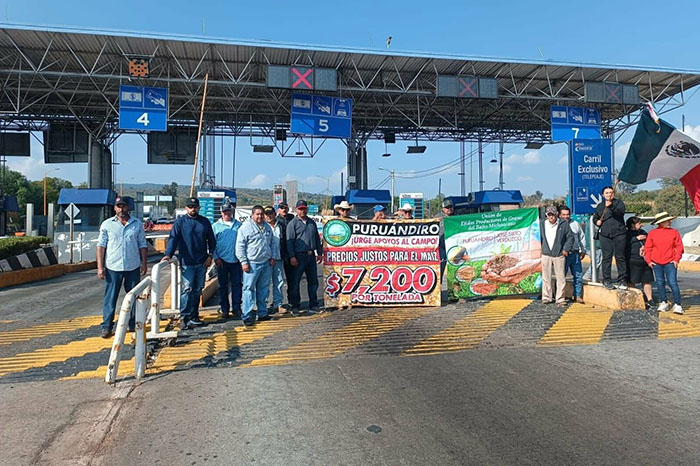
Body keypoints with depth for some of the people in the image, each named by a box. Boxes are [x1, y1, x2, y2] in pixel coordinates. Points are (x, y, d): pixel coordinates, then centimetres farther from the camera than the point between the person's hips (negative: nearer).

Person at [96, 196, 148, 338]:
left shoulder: (137, 224, 6)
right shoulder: (107, 224, 2)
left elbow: (142, 245, 9)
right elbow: (101, 246, 1)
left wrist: (144, 264, 4)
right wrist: (100, 267, -5)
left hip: (133, 267, 2)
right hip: (113, 267, -2)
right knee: (110, 298, 2)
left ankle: (133, 325, 20)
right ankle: (106, 327, 10)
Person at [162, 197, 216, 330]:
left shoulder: (205, 222, 8)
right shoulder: (180, 222, -1)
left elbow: (211, 240, 13)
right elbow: (173, 238, -11)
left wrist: (210, 255, 3)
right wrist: (168, 254, -25)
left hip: (202, 262, 4)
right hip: (187, 262, -4)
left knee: (198, 290, 10)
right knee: (187, 289, -10)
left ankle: (193, 316, 20)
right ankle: (184, 318, -4)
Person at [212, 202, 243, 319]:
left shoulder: (239, 225, 8)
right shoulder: (216, 226, 5)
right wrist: (215, 257, -6)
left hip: (236, 260, 1)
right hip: (222, 261, -1)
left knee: (237, 285, 4)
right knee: (223, 285, 7)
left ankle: (236, 308, 14)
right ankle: (224, 309, 16)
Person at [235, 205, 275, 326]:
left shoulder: (267, 227, 15)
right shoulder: (246, 227, -5)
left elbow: (271, 244, 24)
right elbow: (240, 246, -7)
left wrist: (272, 257, 13)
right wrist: (244, 262, -12)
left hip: (266, 263, 6)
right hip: (252, 263, -6)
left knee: (264, 289, 11)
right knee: (249, 289, -6)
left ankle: (263, 313, 21)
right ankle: (247, 316, -2)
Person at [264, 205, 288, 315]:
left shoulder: (281, 226, 10)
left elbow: (285, 242, 13)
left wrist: (286, 257, 7)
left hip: (279, 259, 4)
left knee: (279, 282, 6)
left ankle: (278, 304, 14)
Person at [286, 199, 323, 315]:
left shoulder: (312, 222, 15)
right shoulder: (293, 223, -2)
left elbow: (317, 238, 20)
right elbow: (289, 241, -7)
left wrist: (319, 253, 15)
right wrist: (292, 257, -14)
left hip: (311, 255, 5)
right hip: (299, 256, -5)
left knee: (313, 281, 9)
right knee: (295, 282, -1)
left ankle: (313, 305, 18)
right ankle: (295, 306, 9)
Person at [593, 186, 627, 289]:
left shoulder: (619, 203, 6)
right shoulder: (600, 206, 16)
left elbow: (621, 212, -14)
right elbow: (595, 218, 27)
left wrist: (611, 207, -29)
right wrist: (597, 221, 5)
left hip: (619, 234, -2)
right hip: (605, 235, 2)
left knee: (620, 257, 1)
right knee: (606, 257, 1)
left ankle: (621, 280, 8)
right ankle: (606, 280, 6)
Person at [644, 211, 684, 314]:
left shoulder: (674, 232, 4)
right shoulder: (652, 233, 3)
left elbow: (679, 246, 5)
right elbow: (647, 248, 5)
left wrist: (676, 259, -4)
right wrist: (648, 260, -1)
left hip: (670, 262, -1)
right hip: (656, 263, 1)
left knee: (673, 283, -8)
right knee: (660, 283, 8)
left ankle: (677, 305, -2)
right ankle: (663, 303, 20)